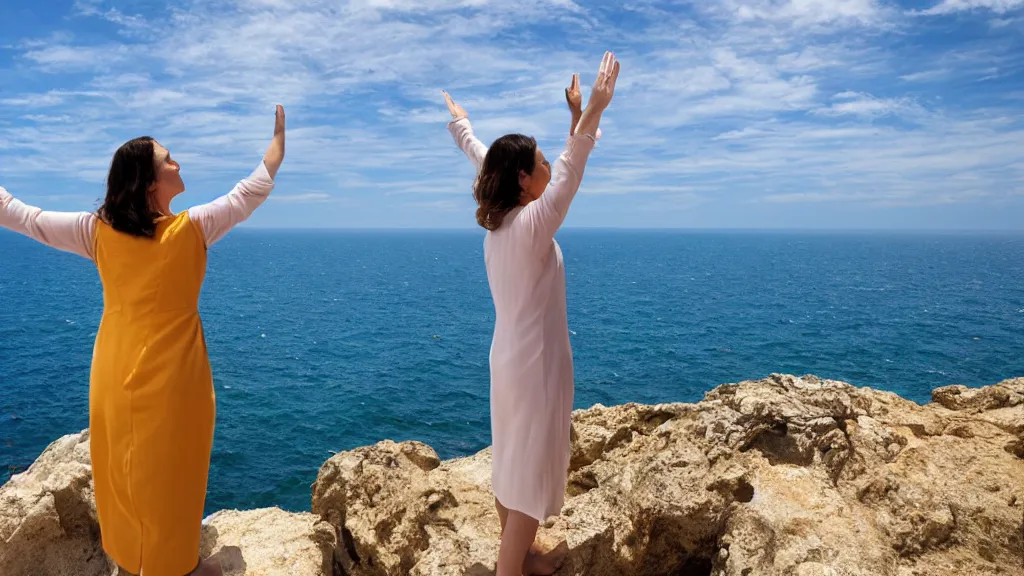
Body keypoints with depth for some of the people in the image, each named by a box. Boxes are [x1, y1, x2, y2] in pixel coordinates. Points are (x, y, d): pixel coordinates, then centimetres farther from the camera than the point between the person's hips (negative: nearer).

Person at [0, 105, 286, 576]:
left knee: (122, 467, 18)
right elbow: (254, 189, -6)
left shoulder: (98, 231, -8)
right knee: (169, 472, 10)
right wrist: (279, 137, 3)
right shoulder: (192, 229, -16)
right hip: (170, 374, -4)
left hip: (116, 372, 4)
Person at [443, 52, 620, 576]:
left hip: (510, 358, 9)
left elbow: (483, 160, 15)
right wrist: (592, 113, -38)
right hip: (535, 363, -9)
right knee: (530, 473, 2)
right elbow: (569, 171, -32)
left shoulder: (496, 220, 1)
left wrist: (460, 123, 31)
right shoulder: (531, 224, -21)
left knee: (512, 463, 21)